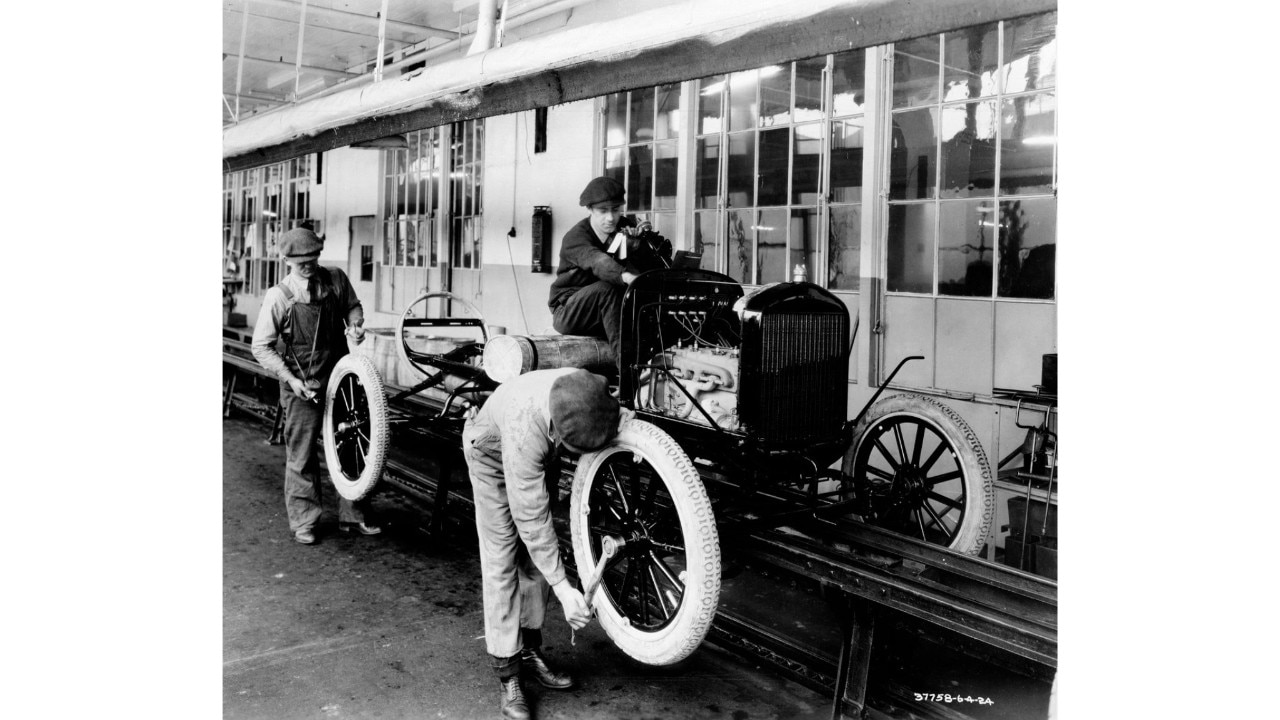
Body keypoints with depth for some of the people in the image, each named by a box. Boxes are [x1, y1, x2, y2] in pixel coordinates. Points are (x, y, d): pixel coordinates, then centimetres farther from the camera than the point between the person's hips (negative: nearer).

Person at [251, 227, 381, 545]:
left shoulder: (336, 279, -4)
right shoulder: (279, 296, -12)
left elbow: (352, 304, 18)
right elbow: (262, 346, -7)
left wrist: (355, 323, -5)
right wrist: (290, 378, -17)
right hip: (302, 384, -3)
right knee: (301, 454, 3)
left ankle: (352, 516, 22)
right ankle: (303, 522, 18)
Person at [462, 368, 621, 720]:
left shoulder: (588, 389, -35)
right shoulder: (525, 430, -47)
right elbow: (531, 520, -39)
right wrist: (564, 590, -37)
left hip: (541, 452, 5)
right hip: (493, 454, -5)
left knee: (536, 555, 8)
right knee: (502, 561, -6)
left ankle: (530, 650, 24)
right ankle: (507, 676, 3)